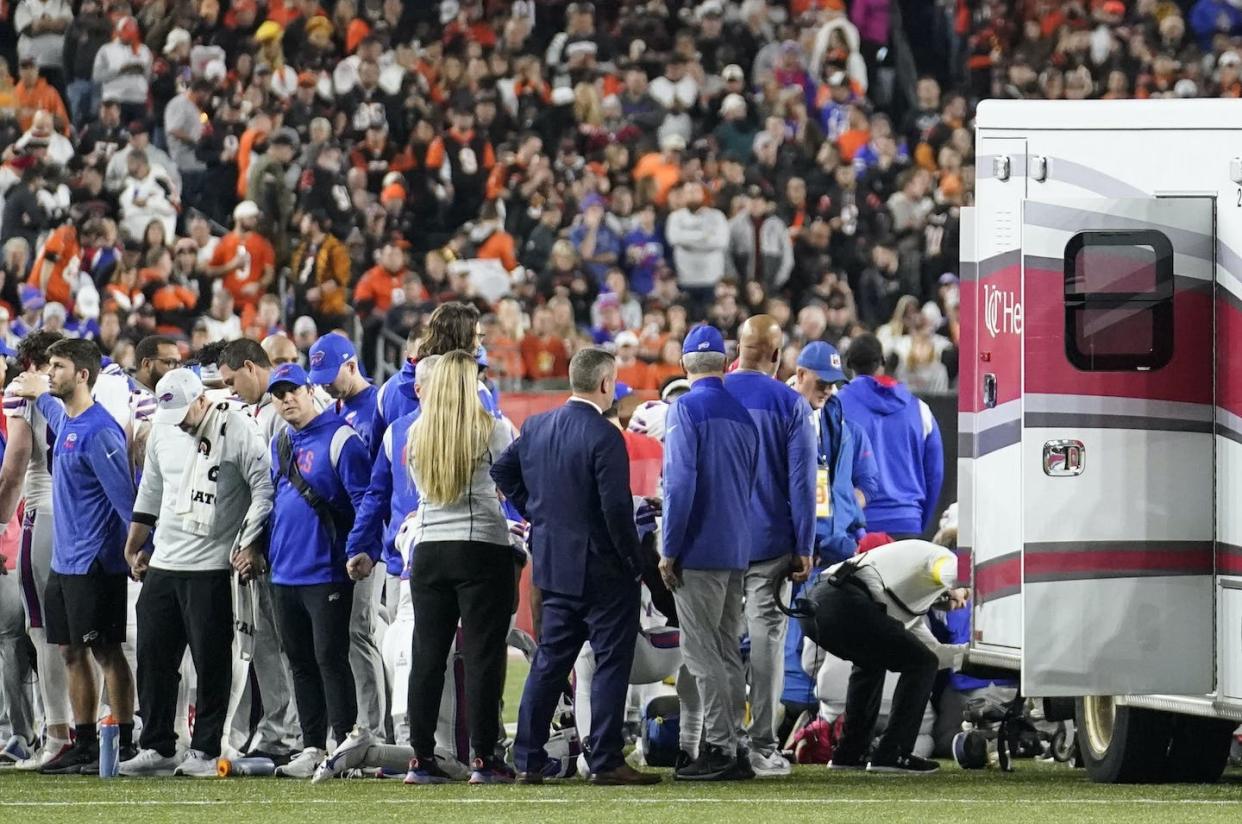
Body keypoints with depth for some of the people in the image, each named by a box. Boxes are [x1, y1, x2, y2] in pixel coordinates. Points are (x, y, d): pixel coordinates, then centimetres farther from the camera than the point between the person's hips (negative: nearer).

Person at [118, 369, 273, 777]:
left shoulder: (237, 430, -11)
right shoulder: (163, 430, 9)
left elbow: (264, 490, -10)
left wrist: (251, 544, -14)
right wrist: (135, 547, 23)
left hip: (212, 566, -7)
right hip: (163, 562, 7)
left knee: (211, 662, -3)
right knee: (153, 656, 7)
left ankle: (205, 750, 3)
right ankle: (156, 748, 13)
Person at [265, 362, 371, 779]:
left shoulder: (339, 439, -10)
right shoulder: (279, 445, 15)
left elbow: (364, 501, -12)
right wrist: (265, 550, 16)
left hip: (326, 572, -8)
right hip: (284, 573, 8)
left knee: (330, 658, -9)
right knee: (301, 664, 10)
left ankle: (347, 737, -4)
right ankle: (313, 748, 15)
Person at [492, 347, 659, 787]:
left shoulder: (536, 427, 4)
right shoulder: (605, 437, -18)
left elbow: (502, 472, 15)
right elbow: (616, 508, -20)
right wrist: (635, 562, -10)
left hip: (553, 565, 7)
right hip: (602, 568, -7)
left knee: (549, 662, 13)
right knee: (611, 663, 0)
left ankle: (528, 759, 13)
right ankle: (605, 761, -2)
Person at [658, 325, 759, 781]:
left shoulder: (687, 408, -9)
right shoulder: (743, 415, 12)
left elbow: (680, 483, -16)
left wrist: (669, 550, -11)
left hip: (700, 552, -7)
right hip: (737, 554, 7)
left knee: (702, 652, -6)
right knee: (727, 653, 11)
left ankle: (720, 749, -10)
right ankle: (727, 750, 13)